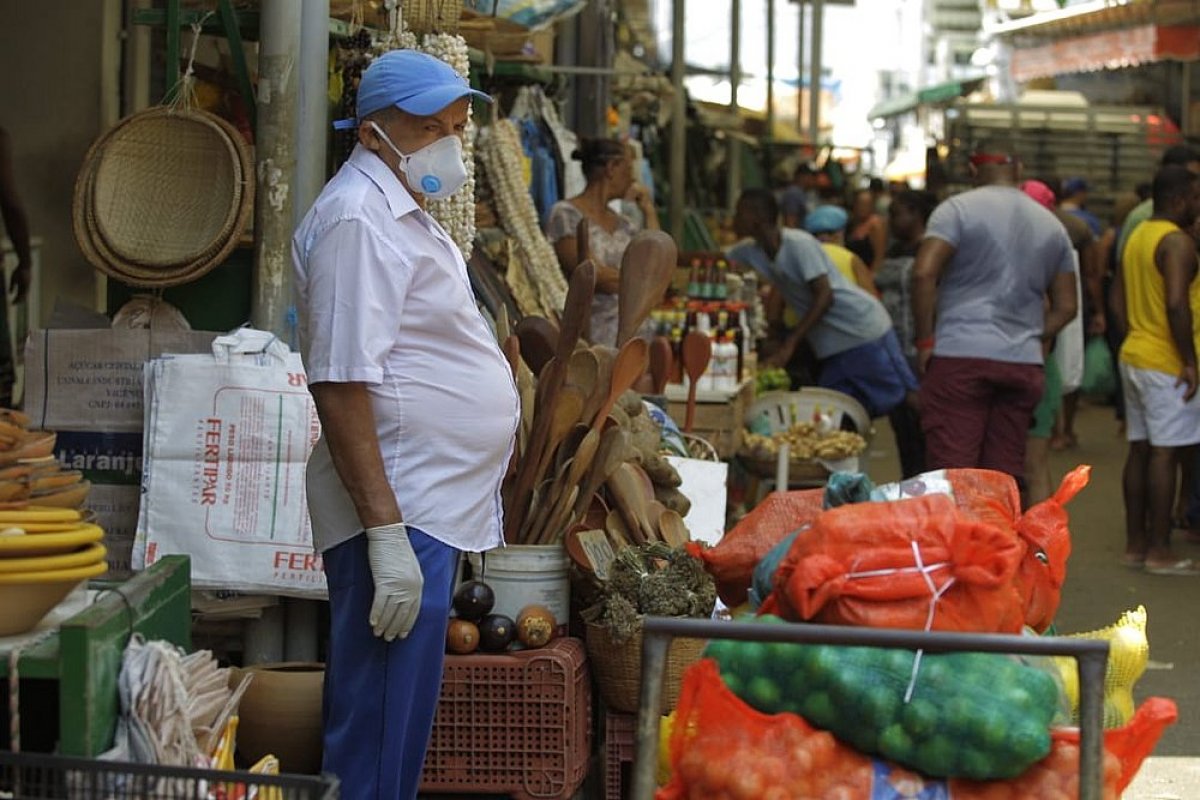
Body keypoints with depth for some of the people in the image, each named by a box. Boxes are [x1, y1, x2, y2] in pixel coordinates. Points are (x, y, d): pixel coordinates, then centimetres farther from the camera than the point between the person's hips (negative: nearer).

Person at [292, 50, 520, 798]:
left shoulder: (404, 210, 18)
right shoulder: (358, 219, -15)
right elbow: (341, 386, -22)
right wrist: (385, 532, -25)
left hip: (431, 511, 10)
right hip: (400, 514, -10)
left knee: (395, 720, 16)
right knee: (380, 739, -6)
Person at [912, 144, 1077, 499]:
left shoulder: (958, 209, -1)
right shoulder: (1052, 225, 16)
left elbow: (924, 273, -14)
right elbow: (1066, 306, 15)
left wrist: (925, 341, -7)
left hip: (961, 354, -5)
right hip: (1024, 363, 5)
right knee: (1006, 476, 8)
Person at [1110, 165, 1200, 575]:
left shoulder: (1137, 237, 14)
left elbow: (1118, 296, 19)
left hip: (1133, 355, 9)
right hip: (1167, 363, -9)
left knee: (1140, 449, 12)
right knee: (1165, 453, -5)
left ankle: (1135, 544, 17)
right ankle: (1159, 552, -3)